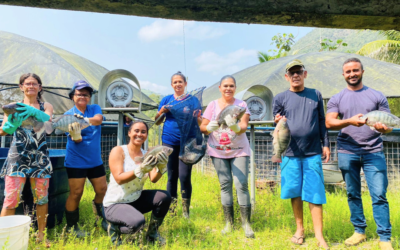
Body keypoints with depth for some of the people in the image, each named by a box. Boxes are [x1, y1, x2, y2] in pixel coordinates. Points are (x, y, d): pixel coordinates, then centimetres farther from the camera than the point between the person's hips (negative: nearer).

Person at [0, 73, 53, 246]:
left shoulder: (46, 106, 8)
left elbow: (48, 120, -14)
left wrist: (34, 112, -34)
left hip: (40, 158, 1)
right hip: (17, 156, -1)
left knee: (42, 197, 7)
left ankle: (41, 235, 20)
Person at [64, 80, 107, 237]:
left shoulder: (95, 108, 5)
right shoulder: (68, 115, -4)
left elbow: (98, 120, -20)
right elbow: (77, 140, -14)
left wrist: (83, 119, -37)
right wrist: (75, 135, -36)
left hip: (95, 160, 4)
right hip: (76, 161, -4)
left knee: (102, 190, 11)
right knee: (76, 193, 1)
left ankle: (100, 214, 38)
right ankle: (71, 226, 18)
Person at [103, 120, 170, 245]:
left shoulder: (146, 155, 1)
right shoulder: (118, 151, -14)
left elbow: (153, 179, -12)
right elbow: (119, 179, -24)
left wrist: (161, 167, -34)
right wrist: (141, 170, -38)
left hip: (136, 200, 6)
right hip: (115, 204, -6)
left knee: (165, 196, -14)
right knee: (138, 221, -33)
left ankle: (152, 233, 8)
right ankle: (114, 228, 3)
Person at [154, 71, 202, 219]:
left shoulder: (193, 100, 6)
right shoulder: (166, 100, 9)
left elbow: (200, 123, 5)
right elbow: (157, 122, 10)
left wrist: (196, 117, -17)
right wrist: (161, 112, -9)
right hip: (169, 142, 2)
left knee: (184, 176, -7)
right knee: (172, 176, 8)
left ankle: (186, 210, 9)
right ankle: (171, 209, 20)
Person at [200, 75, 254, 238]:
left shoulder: (241, 105, -2)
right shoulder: (213, 105, 4)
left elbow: (243, 127, -15)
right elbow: (202, 127, 0)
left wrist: (236, 127, -38)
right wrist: (209, 127, -23)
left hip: (239, 151, -1)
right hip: (218, 151, 2)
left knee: (242, 185, -8)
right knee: (225, 184, 4)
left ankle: (246, 223, 1)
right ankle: (228, 223, 15)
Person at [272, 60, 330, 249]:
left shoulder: (315, 95, 9)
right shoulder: (280, 98, 5)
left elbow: (322, 121, 12)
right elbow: (277, 125, 4)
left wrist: (325, 144, 6)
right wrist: (278, 123, -19)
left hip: (312, 152, 0)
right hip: (290, 153, 0)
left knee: (314, 193, 0)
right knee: (294, 192, 7)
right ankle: (299, 229, 24)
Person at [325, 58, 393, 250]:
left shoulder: (377, 96, 8)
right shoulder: (336, 99, 8)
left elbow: (389, 124, 6)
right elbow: (329, 123, -5)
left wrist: (383, 128, -18)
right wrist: (349, 121, -23)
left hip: (373, 152, -1)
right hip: (347, 153, 1)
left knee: (379, 195, -3)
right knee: (353, 194, 9)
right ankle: (359, 231, 23)